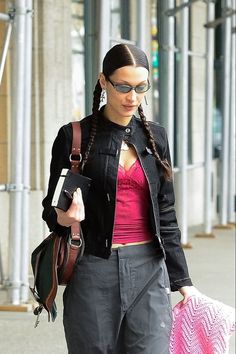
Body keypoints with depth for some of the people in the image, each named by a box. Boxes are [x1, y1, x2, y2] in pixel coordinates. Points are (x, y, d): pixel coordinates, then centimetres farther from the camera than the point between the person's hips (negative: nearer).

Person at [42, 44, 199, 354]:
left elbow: (165, 214, 15)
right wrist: (63, 218, -18)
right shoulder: (75, 136, 0)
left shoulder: (155, 137, 11)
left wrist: (181, 279, 11)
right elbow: (51, 208, 5)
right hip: (94, 272, -2)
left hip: (149, 270, 3)